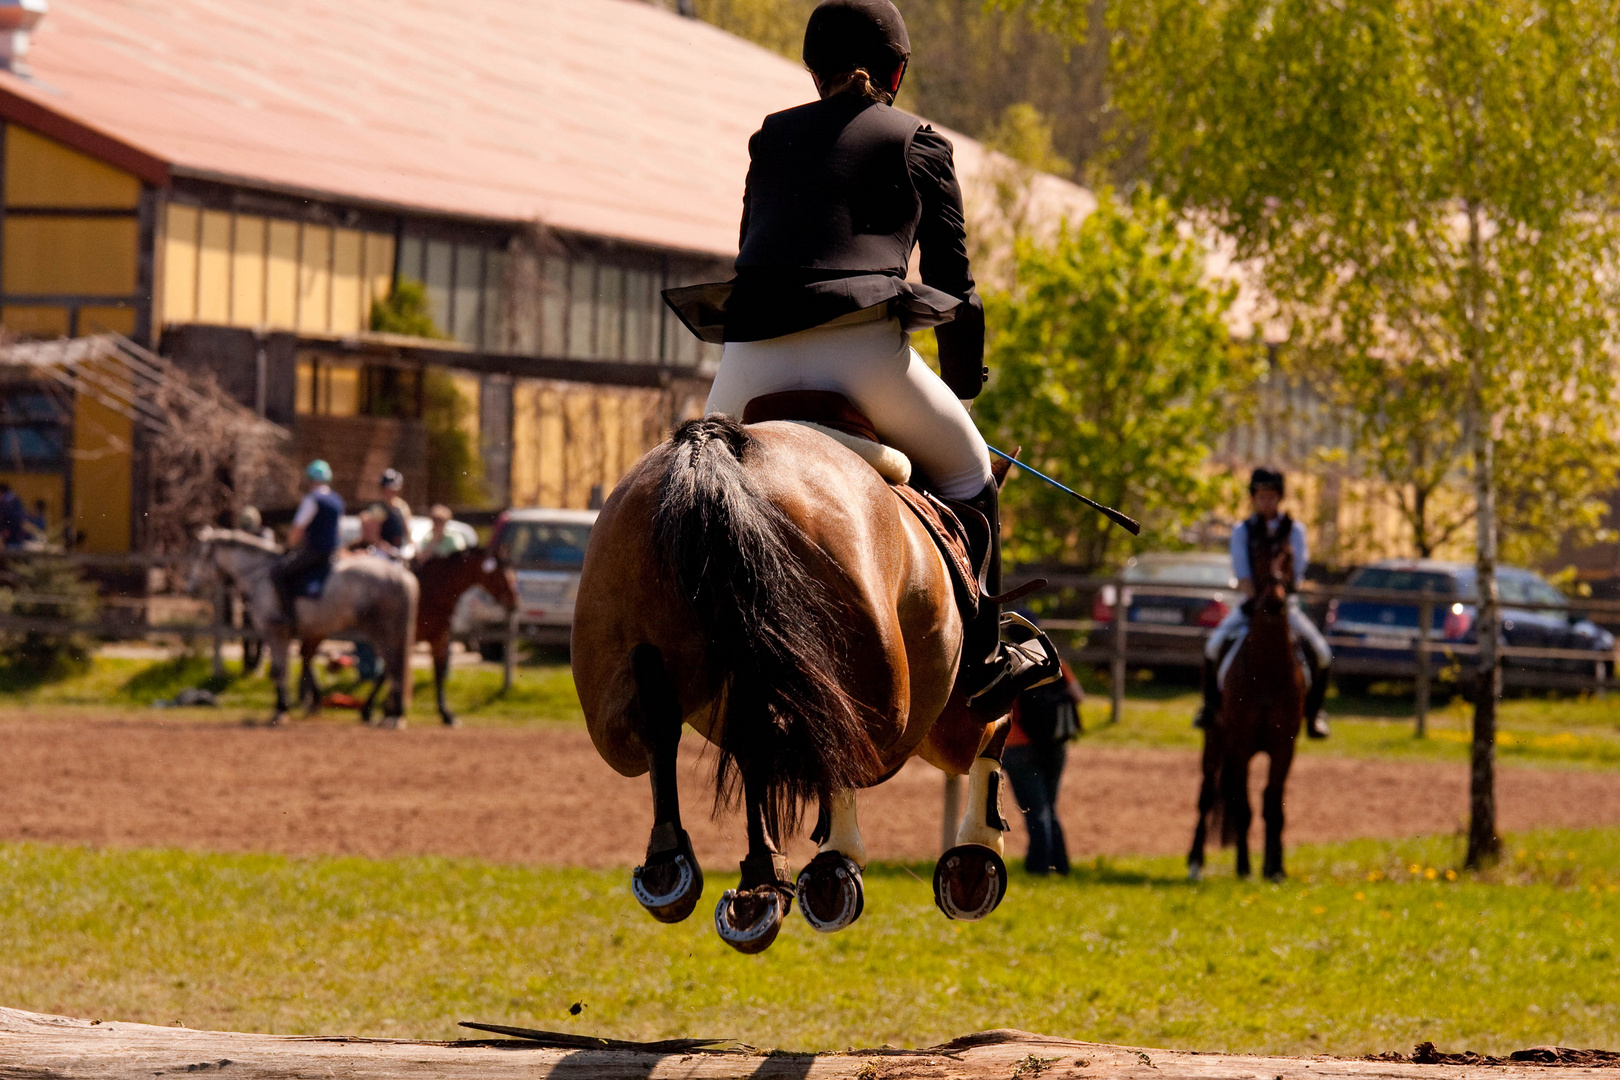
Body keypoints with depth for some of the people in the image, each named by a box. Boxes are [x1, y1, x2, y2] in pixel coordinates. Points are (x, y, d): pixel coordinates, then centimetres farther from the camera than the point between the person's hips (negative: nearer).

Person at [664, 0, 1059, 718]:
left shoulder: (771, 139, 24)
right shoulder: (919, 145, 15)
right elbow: (953, 279, 15)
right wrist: (963, 385, 28)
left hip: (755, 356, 3)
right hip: (865, 350, -3)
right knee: (967, 476, 18)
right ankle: (981, 664, 17)